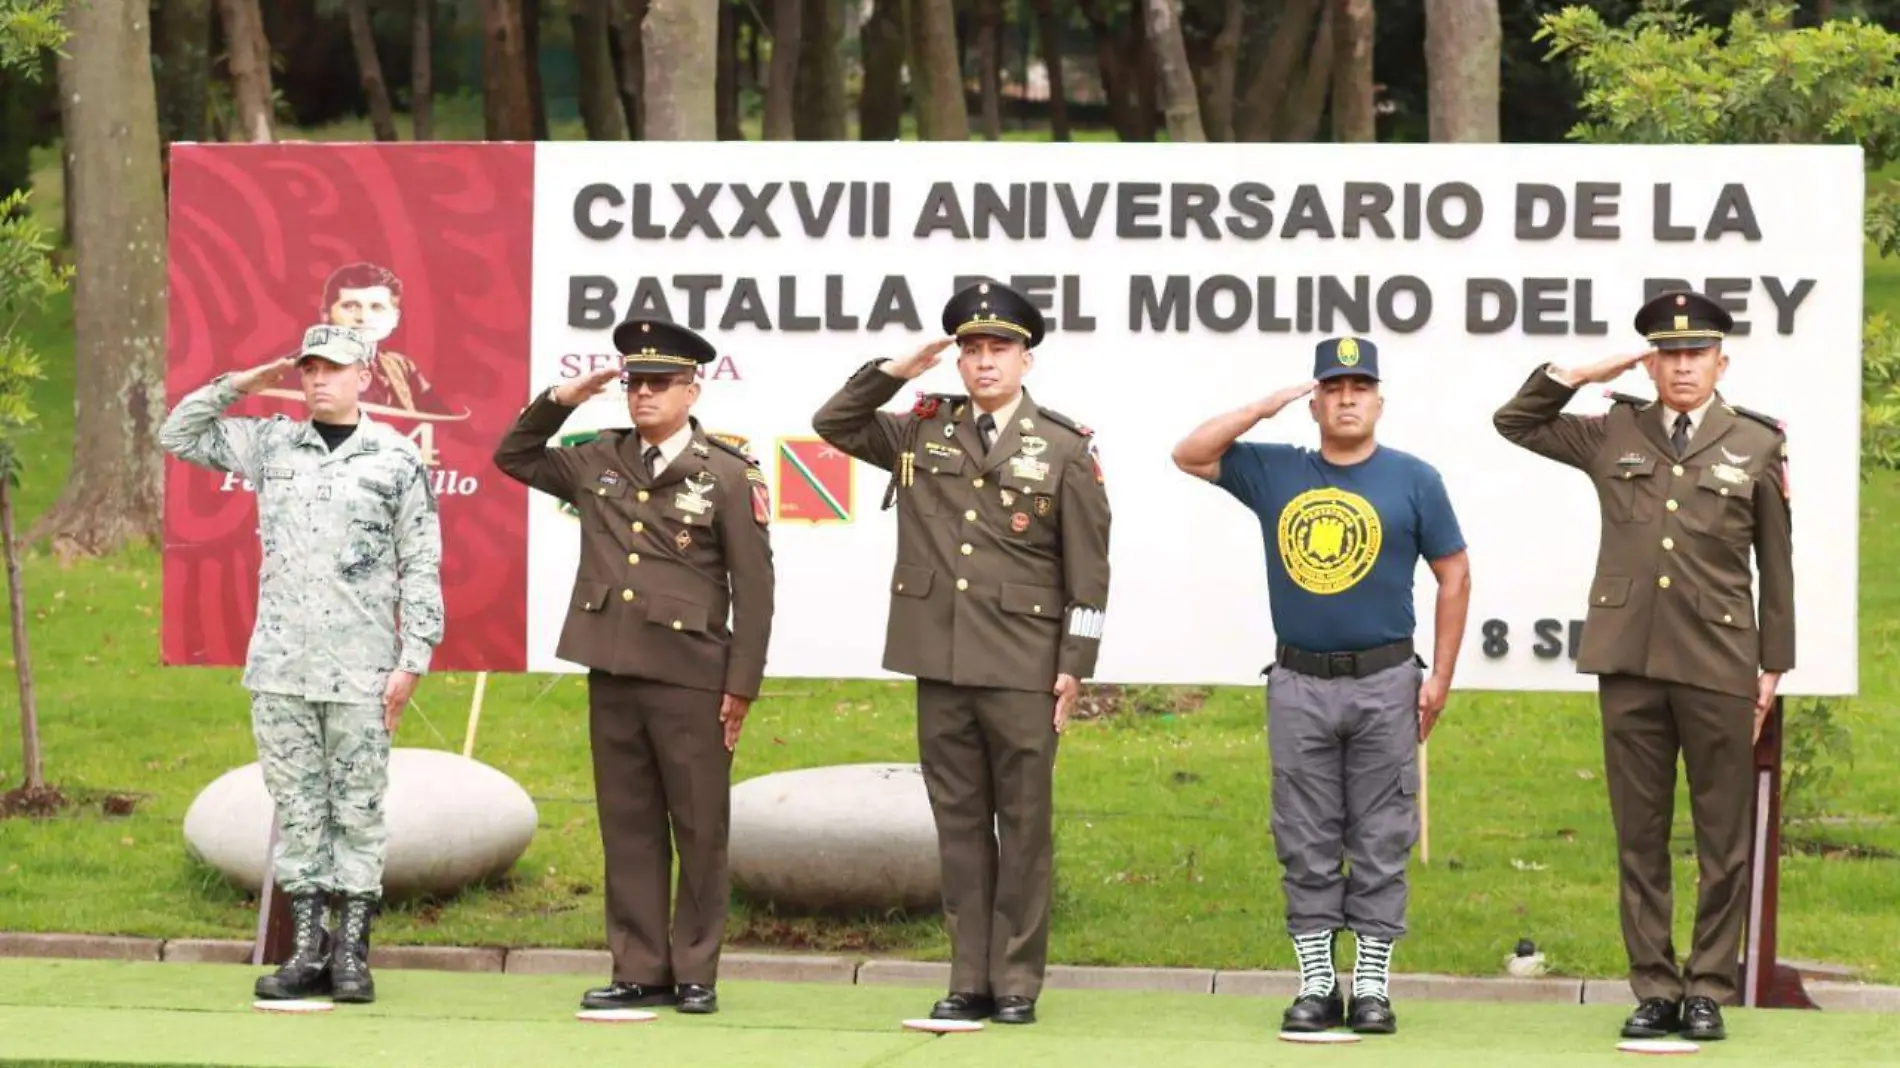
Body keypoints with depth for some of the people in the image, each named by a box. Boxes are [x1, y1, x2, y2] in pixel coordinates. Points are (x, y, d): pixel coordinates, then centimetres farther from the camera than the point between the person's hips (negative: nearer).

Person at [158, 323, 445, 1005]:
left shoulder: (397, 460, 0)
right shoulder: (271, 445, 10)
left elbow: (420, 569, 0)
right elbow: (179, 435, 17)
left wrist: (411, 661, -6)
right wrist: (238, 386, 5)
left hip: (360, 670, -3)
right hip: (280, 667, 3)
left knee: (358, 810, 1)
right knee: (297, 808, 5)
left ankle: (352, 952, 5)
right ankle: (307, 950, 9)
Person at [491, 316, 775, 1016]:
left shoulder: (727, 475, -3)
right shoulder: (599, 462, 11)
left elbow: (753, 586, -4)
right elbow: (515, 457, 25)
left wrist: (742, 684, -8)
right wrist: (558, 402, 8)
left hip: (690, 676, -5)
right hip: (612, 671, 5)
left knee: (700, 828, 0)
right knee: (628, 827, 7)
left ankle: (695, 973, 6)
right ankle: (639, 971, 11)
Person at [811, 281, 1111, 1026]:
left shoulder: (1065, 449, -1)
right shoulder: (923, 430, 9)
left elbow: (1087, 569, -2)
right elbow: (833, 425, 12)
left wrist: (1075, 664, -6)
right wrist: (894, 371, -1)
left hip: (1023, 669, -3)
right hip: (940, 663, 4)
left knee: (1023, 824, 1)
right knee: (959, 822, 7)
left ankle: (1017, 983, 5)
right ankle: (969, 980, 11)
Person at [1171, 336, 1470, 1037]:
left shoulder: (1413, 480, 2)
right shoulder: (1274, 472, 8)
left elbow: (1453, 577, 4)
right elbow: (1189, 455, 4)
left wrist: (1441, 677, -2)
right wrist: (1264, 408, -3)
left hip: (1384, 684, -2)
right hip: (1298, 684, 2)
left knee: (1381, 844, 1)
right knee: (1306, 846, 4)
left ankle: (1373, 985, 5)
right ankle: (1316, 985, 9)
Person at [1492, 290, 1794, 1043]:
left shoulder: (1757, 445, 4)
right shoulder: (1612, 436, 9)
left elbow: (1776, 566, 6)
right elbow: (1514, 422, 18)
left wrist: (1774, 667, 3)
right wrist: (1579, 375, 6)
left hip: (1718, 667, -2)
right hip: (1629, 663, 2)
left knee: (1723, 839, 1)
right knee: (1639, 837, 5)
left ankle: (1708, 991, 7)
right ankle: (1653, 989, 10)